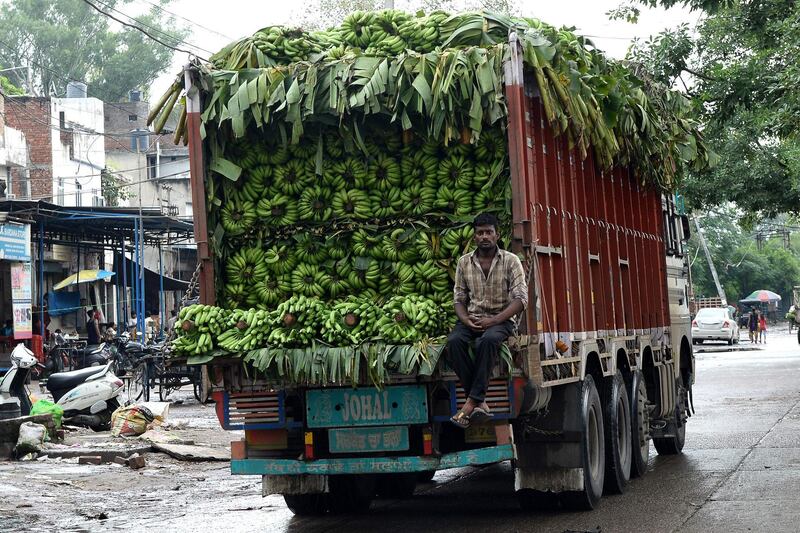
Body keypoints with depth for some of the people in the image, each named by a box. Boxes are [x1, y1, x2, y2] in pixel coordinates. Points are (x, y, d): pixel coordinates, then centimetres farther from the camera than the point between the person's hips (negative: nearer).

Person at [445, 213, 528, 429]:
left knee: (488, 339, -38)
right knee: (454, 341, -31)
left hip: (501, 319, -3)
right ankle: (480, 403, -33)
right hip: (472, 319, 3)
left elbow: (520, 299, -8)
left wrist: (493, 321, -20)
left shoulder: (510, 261, -1)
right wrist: (466, 320, -12)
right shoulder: (464, 263, 9)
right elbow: (459, 299, 10)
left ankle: (472, 401, -36)